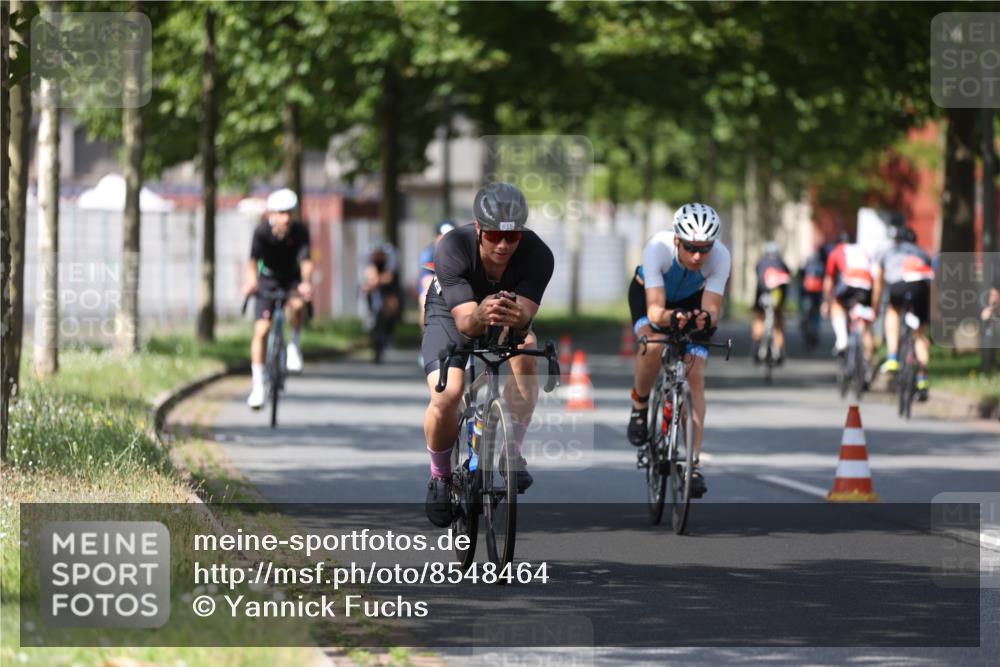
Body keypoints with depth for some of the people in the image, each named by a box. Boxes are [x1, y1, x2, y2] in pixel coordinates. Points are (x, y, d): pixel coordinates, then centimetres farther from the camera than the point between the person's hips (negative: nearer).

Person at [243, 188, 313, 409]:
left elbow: (305, 260, -32)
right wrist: (251, 280, -49)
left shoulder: (300, 231, -22)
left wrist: (306, 282, -52)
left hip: (292, 278, 0)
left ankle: (295, 345, -7)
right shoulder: (262, 231, -23)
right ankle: (257, 385, -2)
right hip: (267, 279, 0)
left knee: (297, 304, -35)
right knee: (261, 330, -10)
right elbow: (253, 260, -29)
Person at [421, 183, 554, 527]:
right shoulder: (453, 248, -34)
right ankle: (440, 476, 3)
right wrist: (481, 316, -64)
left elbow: (526, 311, -40)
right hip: (450, 316, -2)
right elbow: (464, 320, -40)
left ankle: (513, 453, -18)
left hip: (509, 323, 2)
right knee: (446, 396, -25)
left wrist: (515, 315, -65)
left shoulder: (537, 254, -30)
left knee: (526, 351, -33)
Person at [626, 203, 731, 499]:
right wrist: (671, 317, -64)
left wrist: (706, 317, -59)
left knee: (696, 377, -13)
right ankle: (639, 405, -4)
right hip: (649, 293, -2)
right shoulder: (658, 248, -39)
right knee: (653, 347, -33)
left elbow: (712, 308, -36)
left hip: (693, 301, 2)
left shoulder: (721, 257, -34)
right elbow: (655, 311, -43)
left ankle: (694, 463, -10)